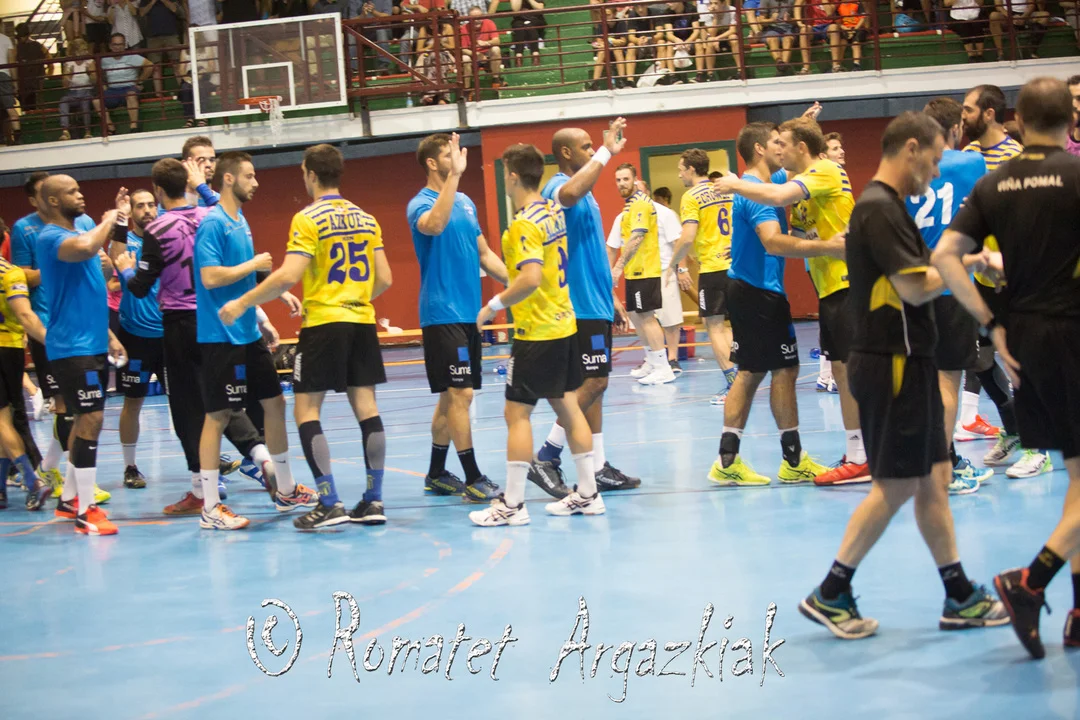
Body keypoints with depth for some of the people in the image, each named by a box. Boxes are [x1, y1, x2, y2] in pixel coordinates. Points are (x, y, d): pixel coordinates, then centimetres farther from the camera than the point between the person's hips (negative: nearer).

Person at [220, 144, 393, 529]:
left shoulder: (308, 219, -8)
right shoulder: (366, 218, 10)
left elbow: (288, 276, -17)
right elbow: (384, 279, 12)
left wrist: (242, 303, -9)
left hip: (323, 323, -6)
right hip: (362, 322, 6)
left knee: (307, 411, 0)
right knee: (366, 407, 6)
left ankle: (330, 504, -6)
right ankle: (373, 501, 8)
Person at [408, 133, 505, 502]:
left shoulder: (465, 202, 14)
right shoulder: (422, 203, -9)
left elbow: (484, 253, 19)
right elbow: (434, 224, -34)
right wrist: (455, 175, -36)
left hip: (468, 312, 8)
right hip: (442, 314, -8)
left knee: (452, 397, 12)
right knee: (459, 394, -9)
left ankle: (437, 474, 22)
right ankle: (473, 479, -7)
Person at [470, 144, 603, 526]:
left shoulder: (524, 224, -18)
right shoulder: (554, 212, 9)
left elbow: (530, 279, -27)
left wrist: (494, 305, -16)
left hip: (536, 332, -9)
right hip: (564, 324, 9)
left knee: (517, 413, -2)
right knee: (567, 407, 13)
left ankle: (512, 504, 0)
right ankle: (587, 492, 16)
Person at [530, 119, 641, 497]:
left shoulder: (586, 193, 20)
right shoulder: (558, 187, -11)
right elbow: (570, 193, -39)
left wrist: (610, 296, 24)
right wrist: (607, 152, -32)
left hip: (597, 304, 10)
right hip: (580, 306, -10)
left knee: (595, 384, 10)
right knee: (593, 382, -12)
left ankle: (599, 469, 13)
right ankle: (546, 459, -7)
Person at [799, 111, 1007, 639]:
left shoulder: (886, 206, 16)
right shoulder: (880, 208, -17)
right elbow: (916, 287, -22)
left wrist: (959, 260, 3)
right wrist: (963, 263, -6)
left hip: (907, 362, 10)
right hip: (892, 363, -10)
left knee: (932, 479, 11)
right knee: (895, 486, -4)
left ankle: (960, 597, 16)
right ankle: (831, 595, 4)